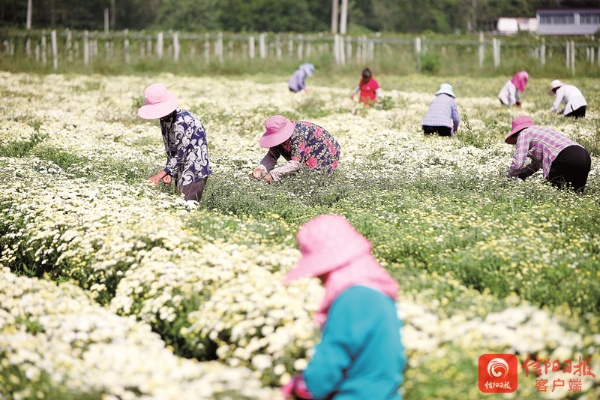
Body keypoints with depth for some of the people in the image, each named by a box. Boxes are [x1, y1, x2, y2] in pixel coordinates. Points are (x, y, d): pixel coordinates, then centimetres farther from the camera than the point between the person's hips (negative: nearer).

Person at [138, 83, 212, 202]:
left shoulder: (182, 121, -22)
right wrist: (168, 174, -1)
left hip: (195, 173, -9)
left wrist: (160, 175, -19)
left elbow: (180, 154, -21)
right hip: (181, 172, 9)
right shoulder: (165, 120, 6)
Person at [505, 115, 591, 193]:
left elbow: (518, 163, -1)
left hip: (566, 158, -8)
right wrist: (519, 176, 44)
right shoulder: (540, 130, 36)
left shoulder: (524, 133, 10)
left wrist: (510, 177, 17)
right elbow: (535, 165, 44)